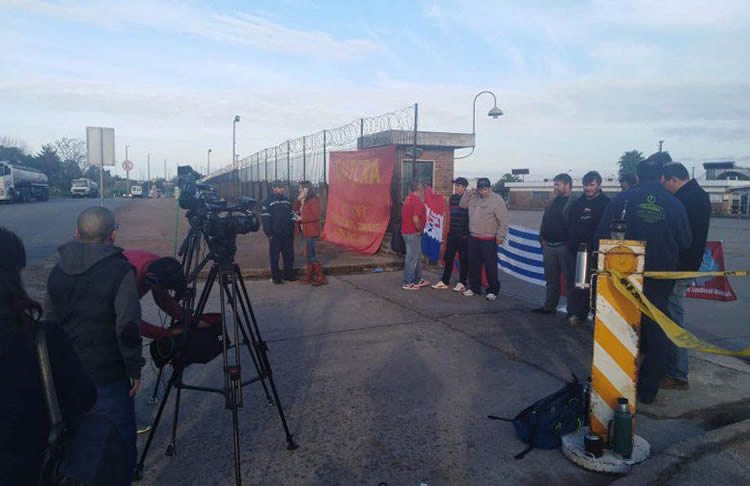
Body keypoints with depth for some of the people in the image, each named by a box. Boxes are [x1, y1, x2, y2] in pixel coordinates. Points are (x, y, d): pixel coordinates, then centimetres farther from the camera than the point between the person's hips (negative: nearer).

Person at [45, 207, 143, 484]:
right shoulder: (120, 271, -17)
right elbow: (127, 328, -19)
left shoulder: (58, 271, 2)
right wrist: (134, 368, -8)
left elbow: (51, 322, 10)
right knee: (119, 437, 7)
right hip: (107, 375, -6)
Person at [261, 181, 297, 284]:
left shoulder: (286, 200, 12)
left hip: (287, 234, 5)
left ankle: (289, 275, 21)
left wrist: (292, 230, 11)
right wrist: (269, 233, -13)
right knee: (275, 256, 2)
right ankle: (276, 277, 11)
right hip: (275, 235, -5)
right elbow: (265, 219, -9)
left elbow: (291, 216, 18)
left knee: (289, 255, 9)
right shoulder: (267, 202, -5)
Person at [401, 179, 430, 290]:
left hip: (407, 231, 10)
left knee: (417, 257, 19)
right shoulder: (417, 200, -19)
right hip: (413, 233, -10)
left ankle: (418, 280, 29)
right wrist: (420, 230, -12)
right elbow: (416, 219, -26)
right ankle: (407, 283, 7)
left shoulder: (409, 198, 11)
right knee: (412, 258, -1)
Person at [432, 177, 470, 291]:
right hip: (452, 234, 7)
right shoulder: (452, 198, 10)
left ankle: (462, 283, 13)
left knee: (463, 259, 4)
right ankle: (444, 282, 18)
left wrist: (467, 231, -16)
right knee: (448, 258, 10)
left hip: (463, 235, -6)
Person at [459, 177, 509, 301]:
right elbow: (462, 204, 16)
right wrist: (468, 193, 1)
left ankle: (492, 291, 9)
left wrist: (500, 236, -14)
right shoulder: (474, 198, 8)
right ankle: (474, 288, 26)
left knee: (490, 266, -2)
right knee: (474, 265, 13)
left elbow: (504, 220, -11)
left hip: (489, 240, -6)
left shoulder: (496, 200, -10)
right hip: (473, 238, 6)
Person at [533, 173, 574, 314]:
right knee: (551, 278, 13)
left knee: (570, 278, -1)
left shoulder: (574, 204, -7)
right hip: (549, 246, 7)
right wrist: (542, 239, 11)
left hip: (564, 247, -7)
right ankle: (549, 306, 20)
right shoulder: (553, 203, 17)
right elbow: (544, 222, 20)